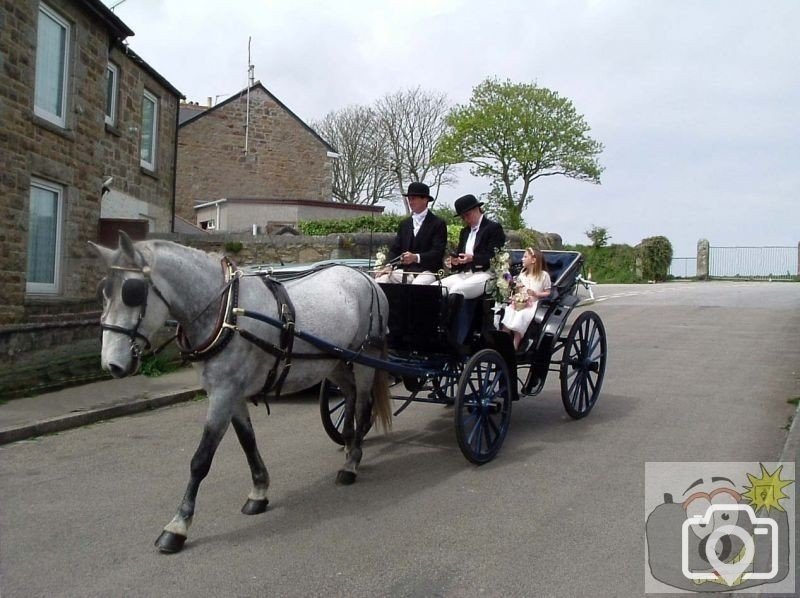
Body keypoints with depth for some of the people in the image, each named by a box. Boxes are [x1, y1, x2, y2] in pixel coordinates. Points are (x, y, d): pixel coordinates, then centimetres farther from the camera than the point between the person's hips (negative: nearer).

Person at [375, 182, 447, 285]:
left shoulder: (438, 224, 2)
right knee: (378, 281, -19)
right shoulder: (404, 224, 20)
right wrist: (388, 266, -7)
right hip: (404, 271, 5)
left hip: (427, 271, -5)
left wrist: (416, 257, -25)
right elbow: (395, 248, 14)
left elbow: (437, 253, -8)